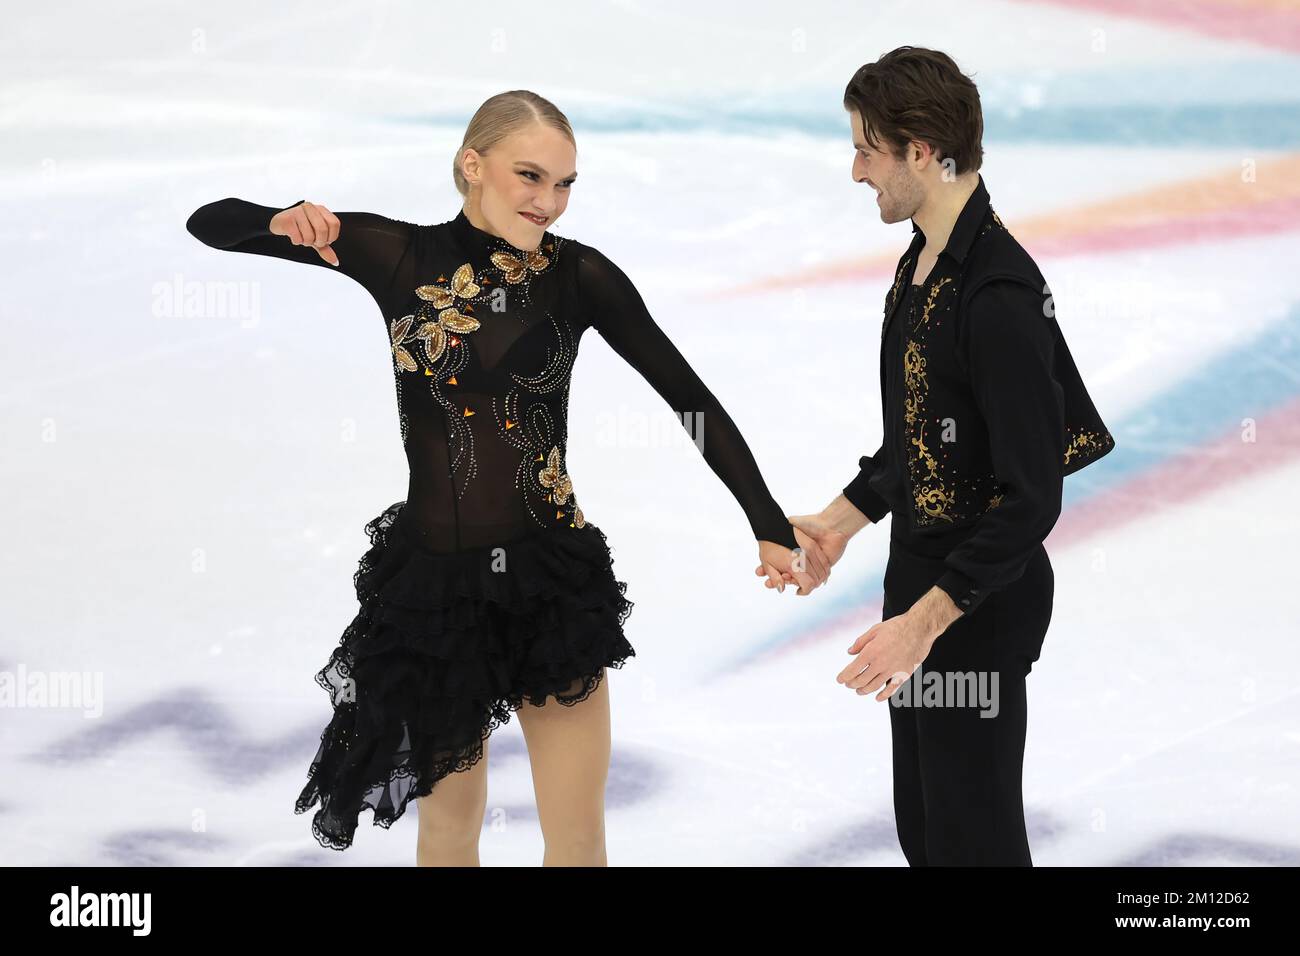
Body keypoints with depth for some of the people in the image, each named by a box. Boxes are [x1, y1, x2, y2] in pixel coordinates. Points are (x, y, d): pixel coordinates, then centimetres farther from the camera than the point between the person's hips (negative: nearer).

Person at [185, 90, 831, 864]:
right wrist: (283, 221, -24)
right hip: (432, 582, 0)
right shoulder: (399, 254, -5)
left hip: (554, 577, 0)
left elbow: (692, 399, -2)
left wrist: (771, 529, -8)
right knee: (450, 824, 15)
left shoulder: (578, 275, -5)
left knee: (579, 840, 4)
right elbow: (211, 224, -2)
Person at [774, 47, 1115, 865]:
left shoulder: (999, 293, -24)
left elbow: (1032, 497, -25)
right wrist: (845, 518, 13)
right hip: (919, 572, 9)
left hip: (980, 605, -9)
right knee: (920, 823, 19)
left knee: (971, 828, 3)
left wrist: (926, 620, -26)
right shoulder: (921, 264, 6)